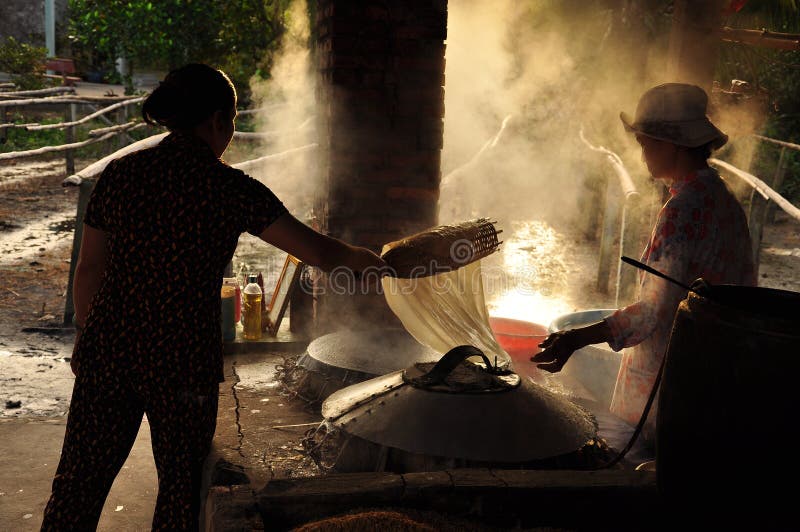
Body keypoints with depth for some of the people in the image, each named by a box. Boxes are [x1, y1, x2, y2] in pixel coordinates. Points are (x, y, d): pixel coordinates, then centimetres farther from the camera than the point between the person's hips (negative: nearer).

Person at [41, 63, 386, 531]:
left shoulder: (120, 174, 2)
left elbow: (88, 273, 6)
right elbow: (319, 251, -4)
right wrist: (372, 263, 13)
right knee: (180, 487, 16)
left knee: (78, 489, 14)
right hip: (184, 360, -3)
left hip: (106, 352, 4)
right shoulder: (232, 189, -8)